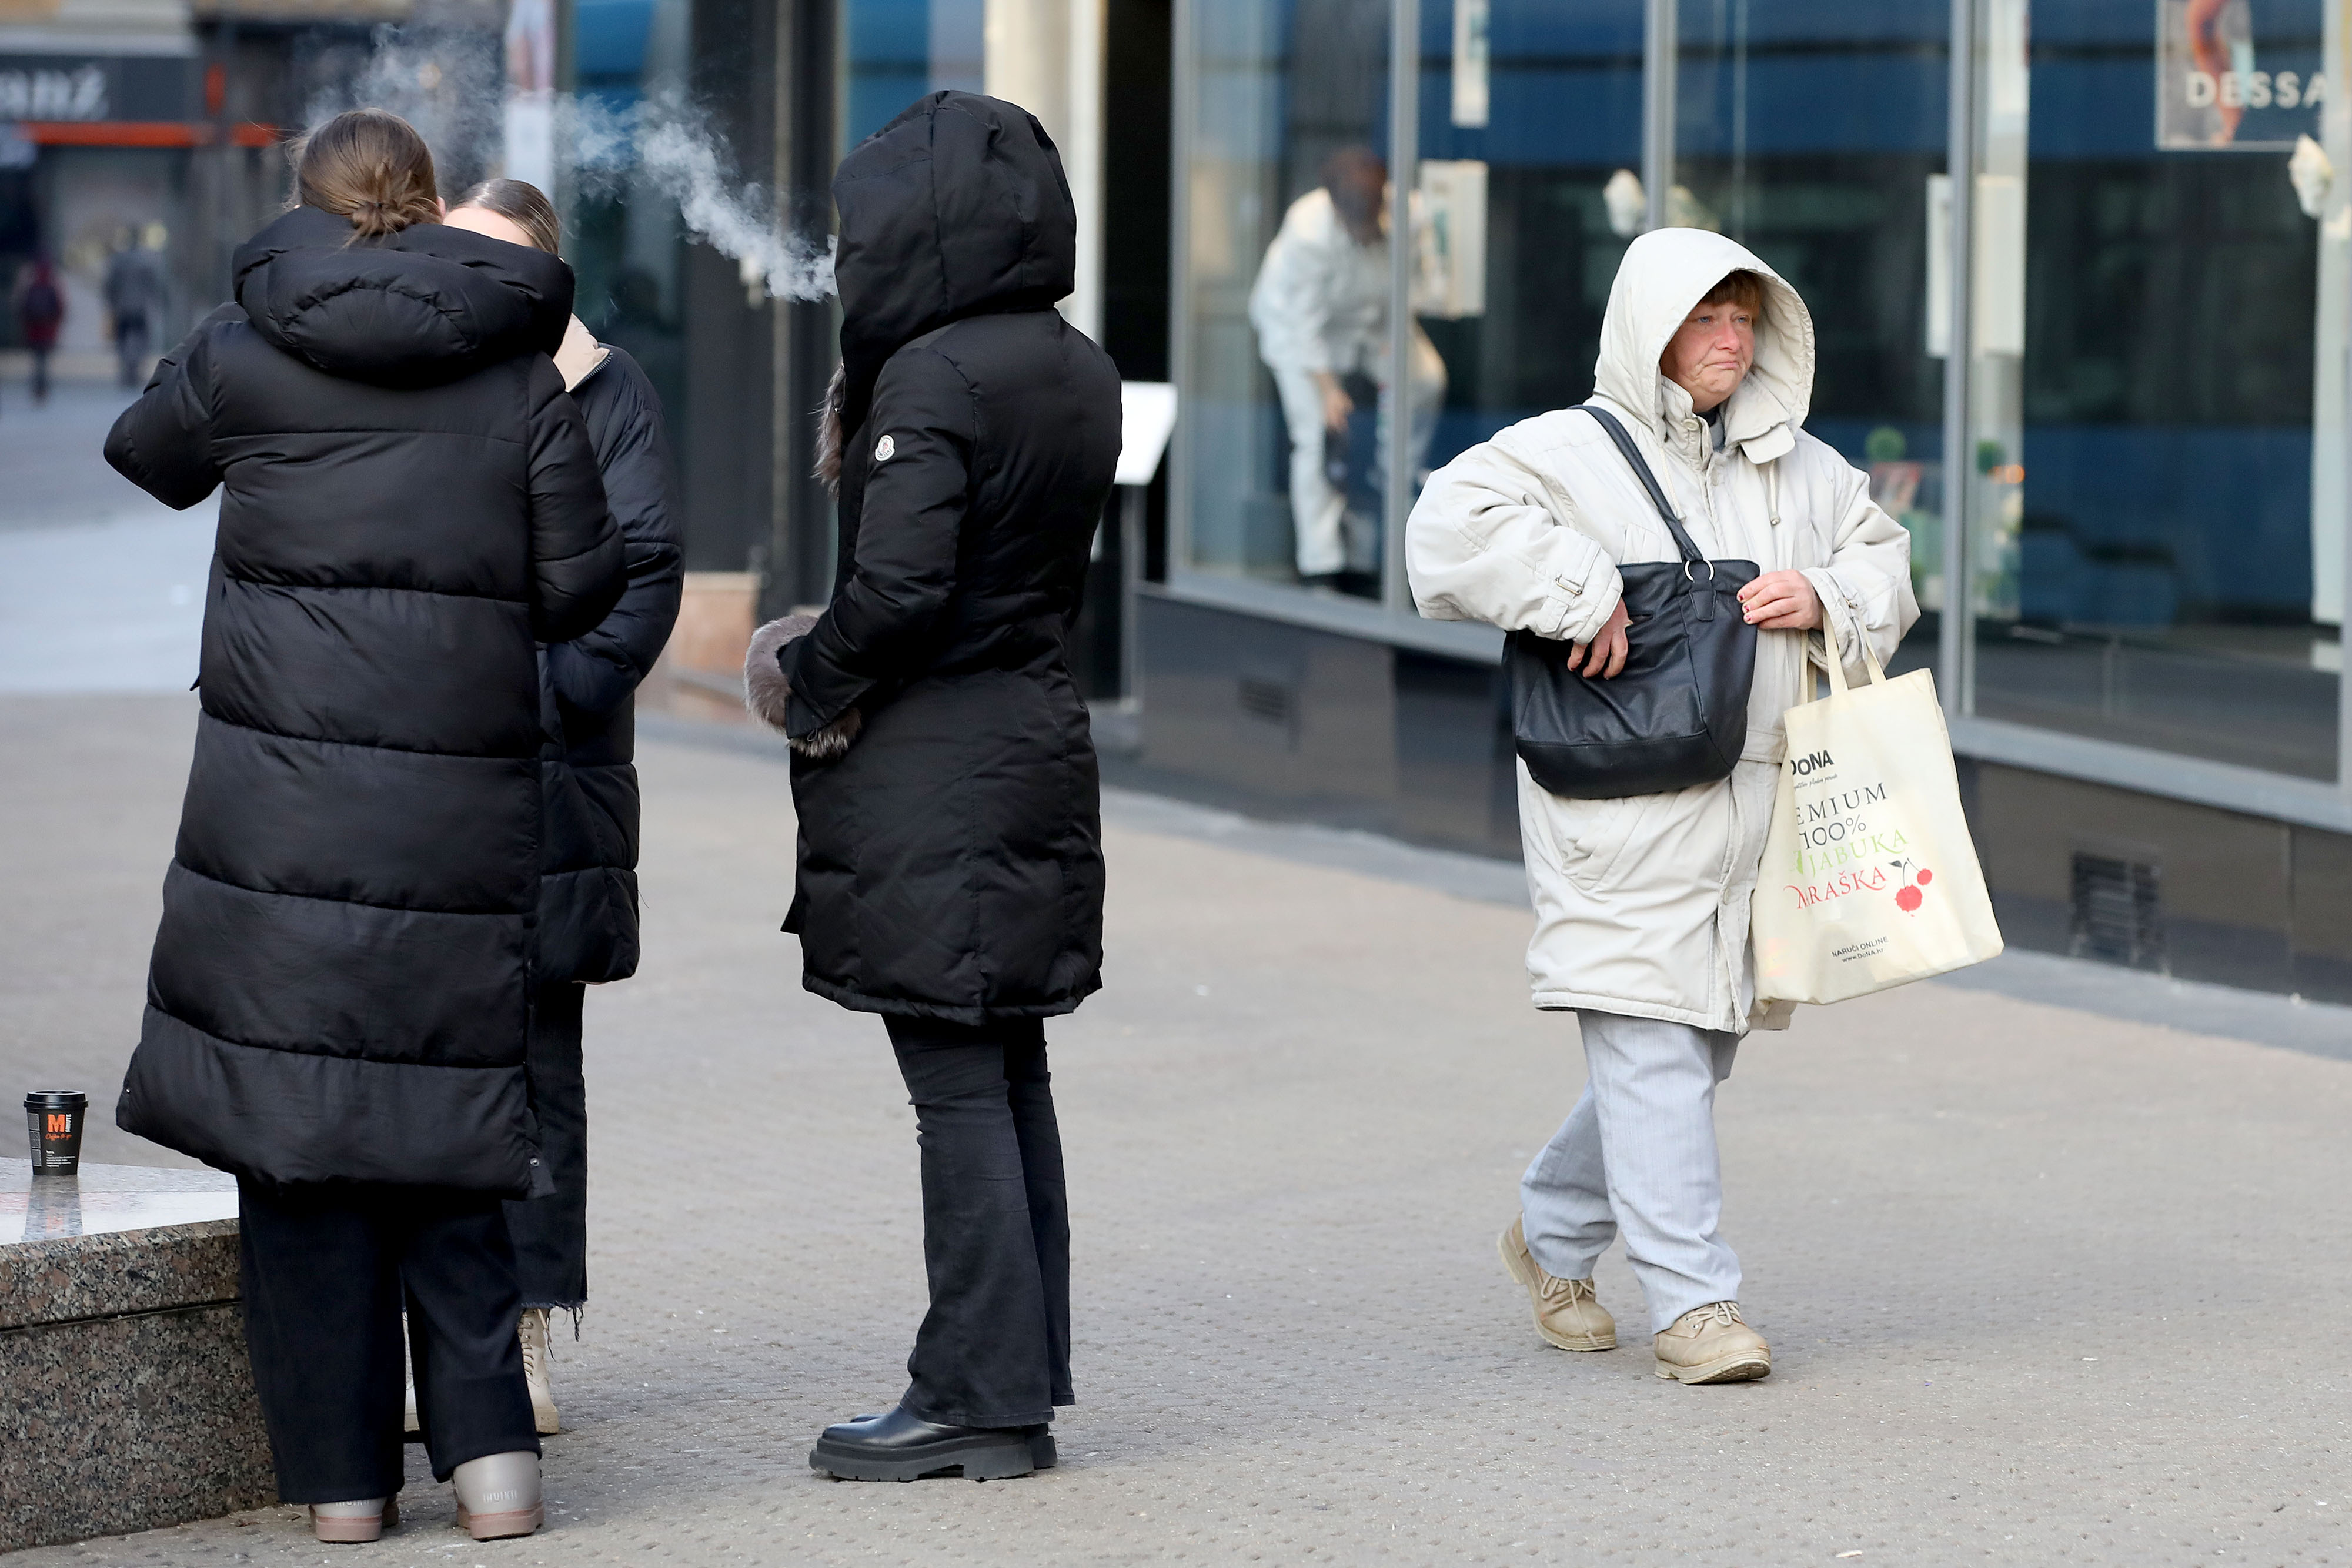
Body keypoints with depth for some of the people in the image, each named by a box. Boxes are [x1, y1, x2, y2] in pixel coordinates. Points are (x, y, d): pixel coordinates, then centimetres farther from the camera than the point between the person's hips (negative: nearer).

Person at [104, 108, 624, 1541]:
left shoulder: (241, 355, 2)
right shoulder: (522, 373, 4)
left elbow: (146, 457, 22)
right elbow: (578, 591, 3)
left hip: (281, 805, -1)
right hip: (464, 804, 2)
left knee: (291, 1108, 4)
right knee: (439, 1102, 11)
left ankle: (341, 1471, 5)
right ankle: (488, 1439, 2)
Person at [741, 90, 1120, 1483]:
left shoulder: (932, 377, -17)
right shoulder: (1080, 373, 9)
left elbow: (898, 586, -23)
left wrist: (809, 679, -5)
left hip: (931, 776, -8)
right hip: (1041, 741, 8)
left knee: (958, 1090, -4)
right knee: (1011, 1079, 13)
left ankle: (977, 1398, -1)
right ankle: (1023, 1381, 18)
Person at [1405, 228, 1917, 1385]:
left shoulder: (1800, 467, 16)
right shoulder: (1570, 453, -4)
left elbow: (1885, 562, 24)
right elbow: (1452, 524, -17)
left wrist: (1828, 600, 2)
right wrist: (1579, 595, -22)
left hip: (1755, 801, 7)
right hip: (1621, 809, -7)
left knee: (1700, 1043, 13)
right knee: (1650, 1047, -10)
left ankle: (1554, 1234, 33)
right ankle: (1691, 1300, -7)